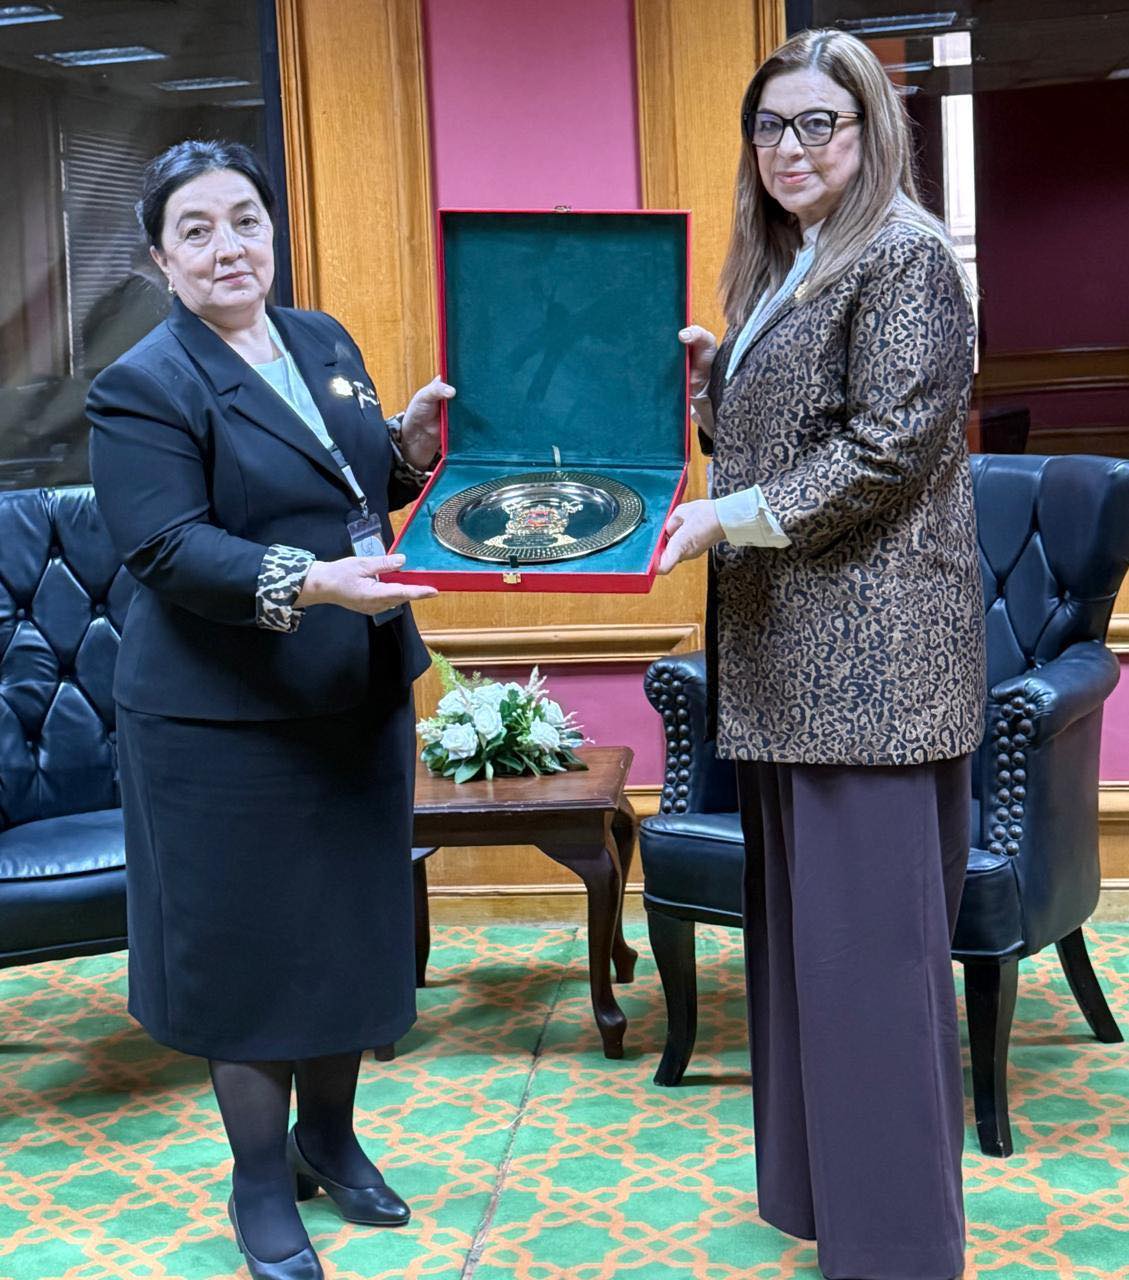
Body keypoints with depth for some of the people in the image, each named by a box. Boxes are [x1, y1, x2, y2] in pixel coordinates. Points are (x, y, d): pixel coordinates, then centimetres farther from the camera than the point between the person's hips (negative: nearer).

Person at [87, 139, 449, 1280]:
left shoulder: (324, 343, 9)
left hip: (358, 701, 7)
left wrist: (408, 450, -3)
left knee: (356, 922, 16)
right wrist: (307, 584, -33)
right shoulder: (144, 387, -11)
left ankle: (327, 1134, 37)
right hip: (229, 717, -6)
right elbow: (169, 549, -20)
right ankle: (261, 1186, 24)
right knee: (250, 945, 5)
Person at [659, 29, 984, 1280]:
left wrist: (732, 517, -17)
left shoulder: (904, 258, -8)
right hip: (788, 657, 10)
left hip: (870, 655, -10)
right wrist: (710, 380, 7)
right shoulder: (780, 271, 20)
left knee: (868, 938, -5)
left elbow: (890, 447, -18)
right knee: (799, 927, 16)